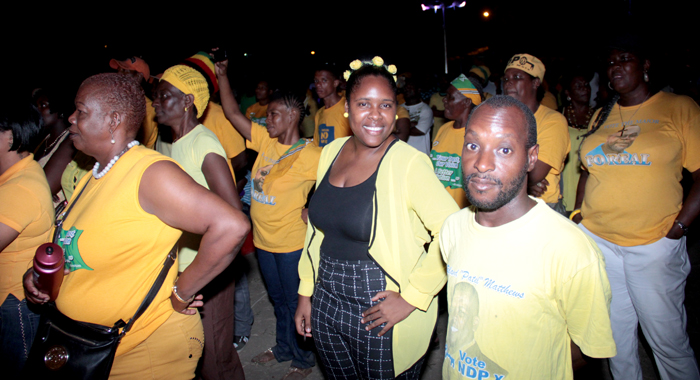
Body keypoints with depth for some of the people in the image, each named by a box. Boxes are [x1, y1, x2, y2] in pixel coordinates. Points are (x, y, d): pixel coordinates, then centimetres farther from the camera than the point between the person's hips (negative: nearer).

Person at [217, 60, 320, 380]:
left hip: (291, 243, -7)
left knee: (296, 302, 11)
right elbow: (233, 113, 4)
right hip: (264, 239, 7)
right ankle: (284, 349, 45)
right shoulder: (266, 140, 2)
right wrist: (222, 74, -1)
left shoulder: (309, 155, -18)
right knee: (278, 299, 24)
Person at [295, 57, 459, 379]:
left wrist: (411, 298, -18)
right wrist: (306, 292, 12)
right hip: (327, 302, 6)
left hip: (381, 311, -5)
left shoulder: (408, 163, -18)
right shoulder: (332, 152, 2)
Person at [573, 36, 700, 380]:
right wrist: (578, 217, 8)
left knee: (667, 338, 4)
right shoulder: (602, 117, 12)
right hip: (596, 238, 4)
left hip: (654, 244, -4)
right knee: (615, 332, 15)